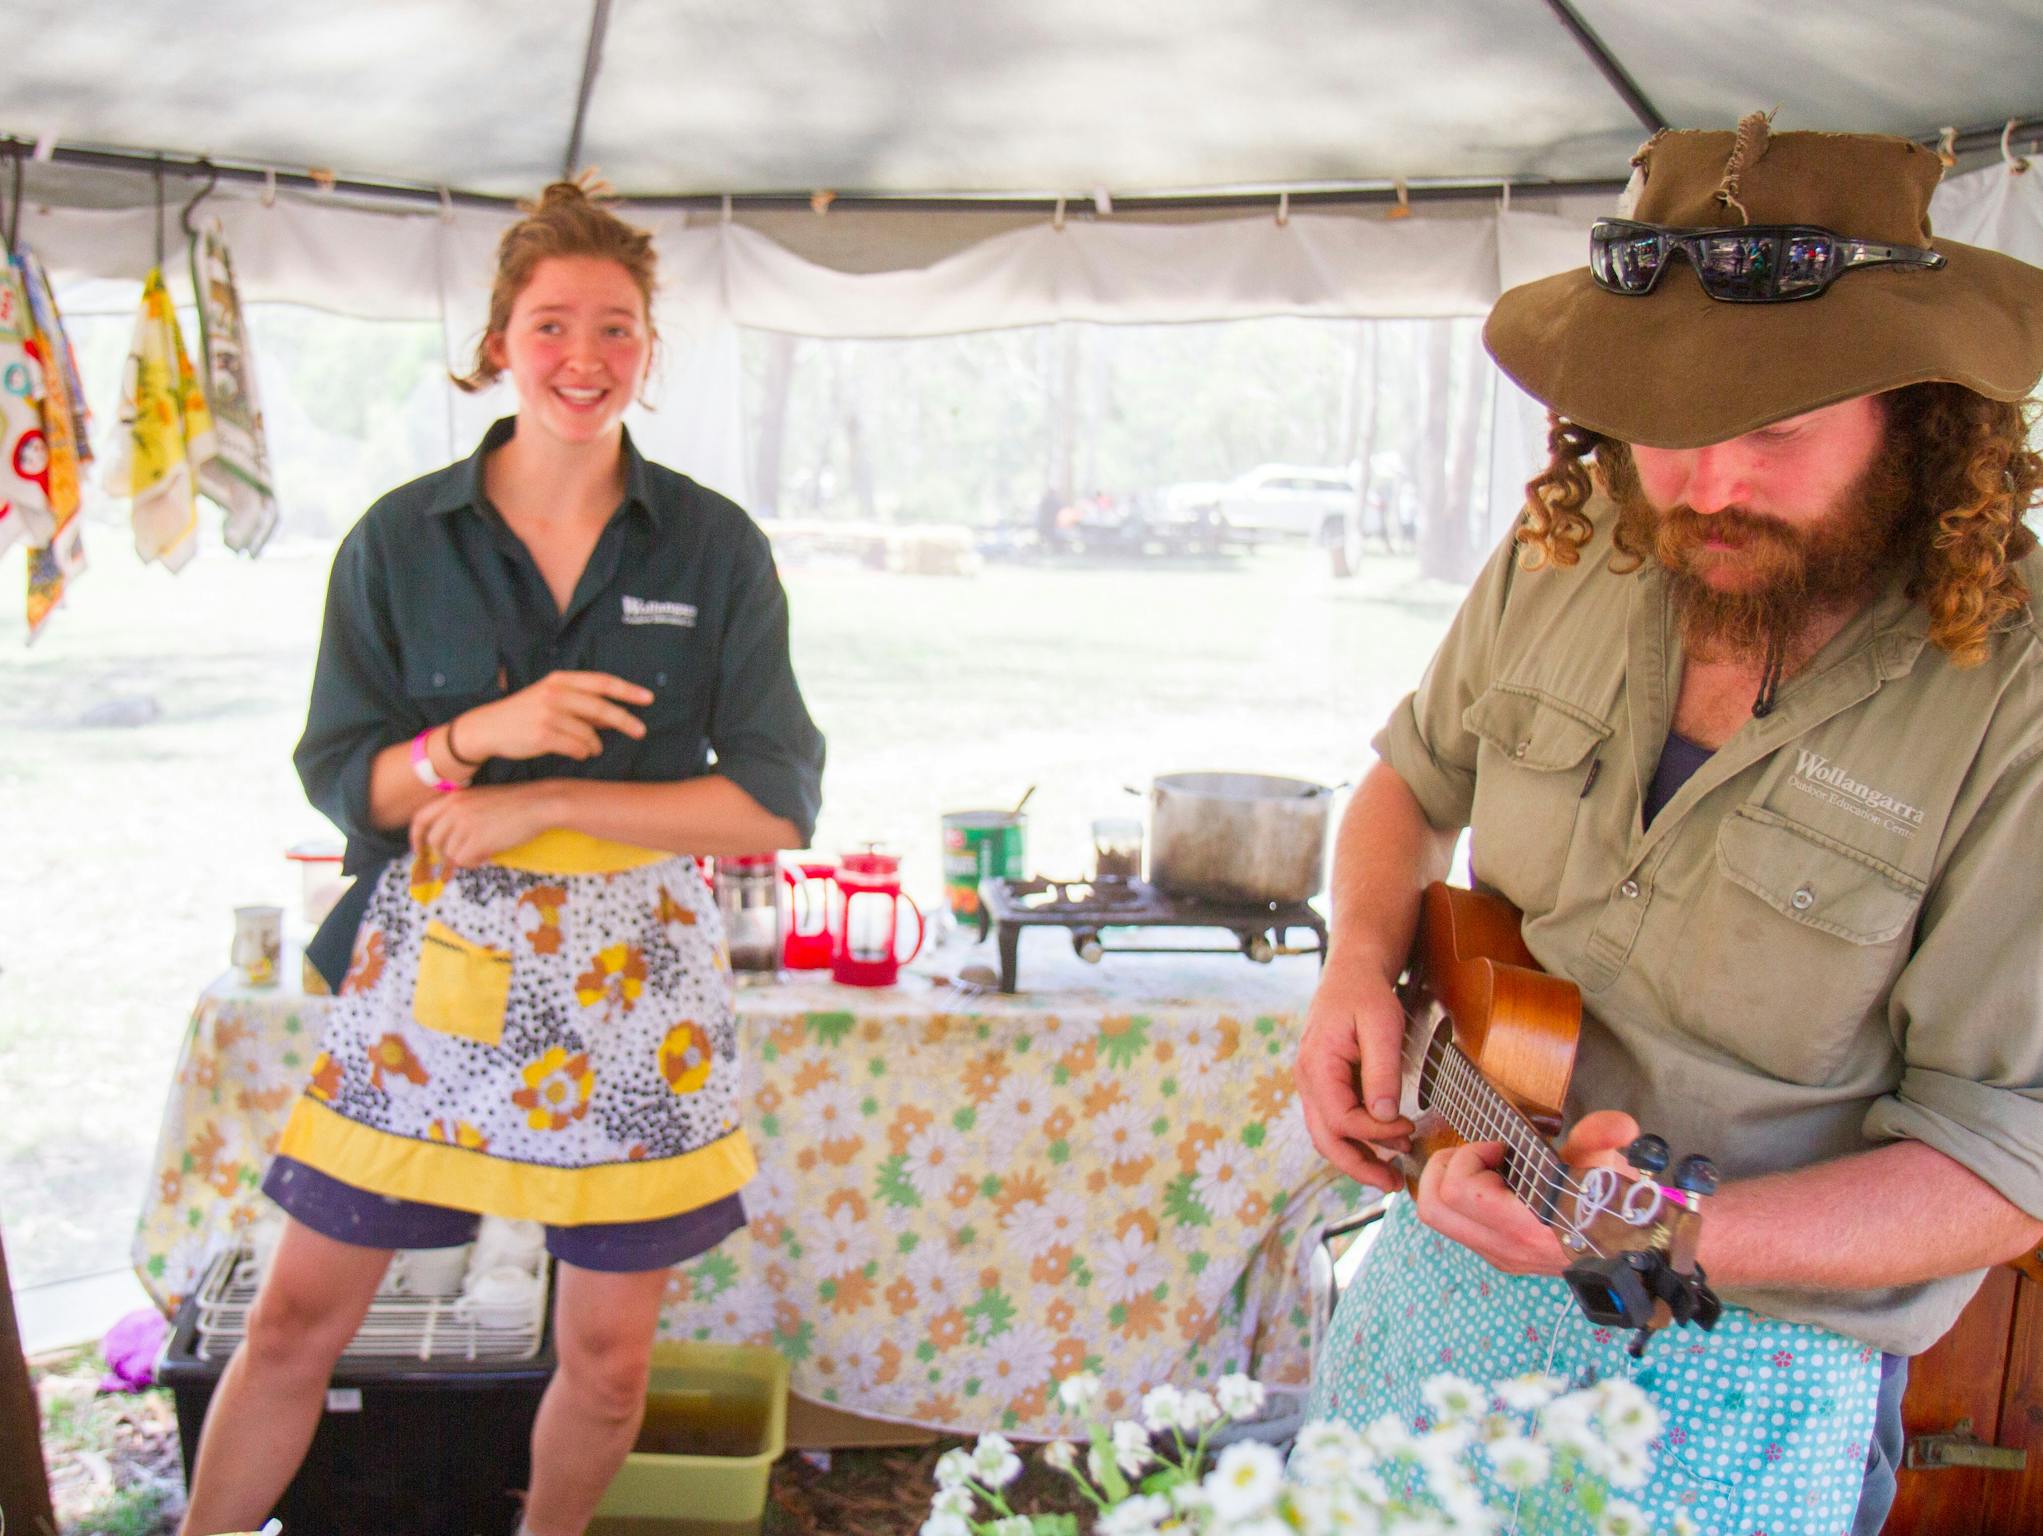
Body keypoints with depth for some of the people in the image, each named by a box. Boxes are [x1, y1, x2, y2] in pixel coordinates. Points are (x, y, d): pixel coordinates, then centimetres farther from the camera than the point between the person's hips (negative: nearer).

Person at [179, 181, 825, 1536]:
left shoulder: (714, 548, -2)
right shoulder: (399, 540, 1)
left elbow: (779, 801, -6)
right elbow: (338, 776, 1)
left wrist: (544, 802, -14)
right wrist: (477, 736, -19)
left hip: (634, 978, 0)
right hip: (428, 968, 0)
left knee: (608, 1356, 10)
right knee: (299, 1320, 5)